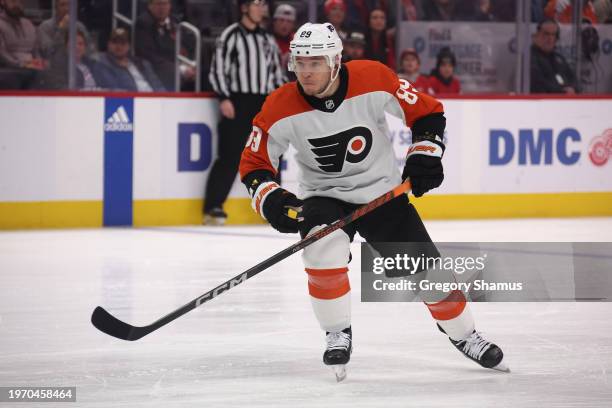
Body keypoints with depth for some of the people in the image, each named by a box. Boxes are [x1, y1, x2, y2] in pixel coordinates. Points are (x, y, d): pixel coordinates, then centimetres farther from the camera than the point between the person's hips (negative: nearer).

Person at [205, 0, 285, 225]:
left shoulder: (268, 39, 17)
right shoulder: (231, 35, -3)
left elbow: (277, 71, 22)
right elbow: (218, 68, -8)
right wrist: (224, 98, -17)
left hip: (264, 105, 6)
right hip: (238, 103, -6)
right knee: (230, 156, -11)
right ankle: (213, 207, -10)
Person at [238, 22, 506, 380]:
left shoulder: (374, 80, -20)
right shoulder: (281, 109, -18)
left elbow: (427, 112, -6)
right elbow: (254, 164, -8)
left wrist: (424, 156, -16)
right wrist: (270, 199, -25)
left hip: (382, 192, 1)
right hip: (324, 198, 0)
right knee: (324, 249, -32)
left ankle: (464, 335, 26)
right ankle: (339, 335, -12)